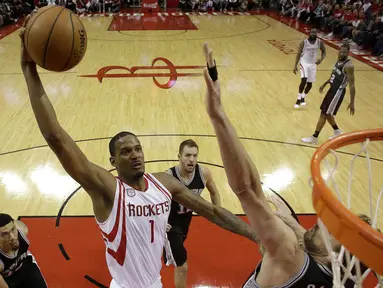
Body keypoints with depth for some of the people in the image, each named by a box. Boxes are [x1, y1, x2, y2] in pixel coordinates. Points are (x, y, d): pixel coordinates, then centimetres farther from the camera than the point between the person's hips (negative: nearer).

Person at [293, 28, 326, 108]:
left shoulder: (319, 42, -7)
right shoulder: (304, 42, -14)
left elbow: (324, 52, 6)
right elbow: (299, 54, -7)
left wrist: (321, 59, -14)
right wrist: (295, 65, -12)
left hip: (313, 64, 4)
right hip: (304, 63, -4)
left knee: (310, 84, 8)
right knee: (304, 80, -22)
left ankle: (303, 98, 32)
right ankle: (299, 99, -8)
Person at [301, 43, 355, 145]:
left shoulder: (349, 66, -21)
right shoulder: (339, 61, 6)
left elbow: (352, 85, -21)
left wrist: (352, 102, -22)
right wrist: (324, 84, 30)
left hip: (338, 92, -9)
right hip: (332, 89, 9)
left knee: (324, 114, -4)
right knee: (326, 113, 18)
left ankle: (314, 138, 5)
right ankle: (337, 131, 37)